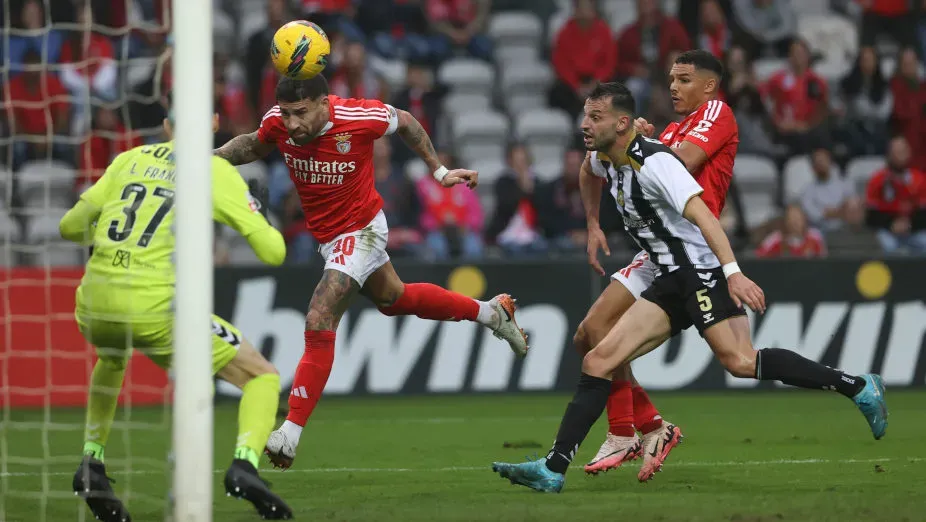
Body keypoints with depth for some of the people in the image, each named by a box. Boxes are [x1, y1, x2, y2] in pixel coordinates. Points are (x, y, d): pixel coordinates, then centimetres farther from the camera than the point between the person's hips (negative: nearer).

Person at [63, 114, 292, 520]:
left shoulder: (129, 160, 16)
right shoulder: (217, 172, 6)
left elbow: (70, 227, 20)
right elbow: (273, 252, 3)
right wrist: (263, 229, 26)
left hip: (94, 304, 4)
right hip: (156, 309, -4)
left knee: (111, 359, 41)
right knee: (262, 378, 10)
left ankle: (91, 463, 26)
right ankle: (244, 464, -17)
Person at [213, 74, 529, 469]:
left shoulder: (360, 117, -28)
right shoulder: (278, 124, -18)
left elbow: (405, 123, -6)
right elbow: (255, 145, 6)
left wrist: (439, 171, 0)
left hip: (361, 230, -7)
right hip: (327, 235, 7)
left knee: (319, 323, -18)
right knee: (392, 298, 26)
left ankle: (291, 433, -15)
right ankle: (490, 311, 48)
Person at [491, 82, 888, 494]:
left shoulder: (653, 162, -18)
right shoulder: (604, 158, 10)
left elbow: (703, 215, -29)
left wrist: (733, 272, -39)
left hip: (704, 272, -8)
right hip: (672, 280, 8)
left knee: (739, 361, -26)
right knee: (599, 361, -2)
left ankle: (857, 387, -16)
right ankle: (553, 469, -5)